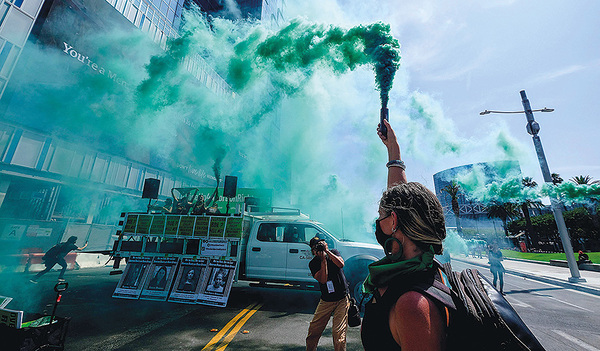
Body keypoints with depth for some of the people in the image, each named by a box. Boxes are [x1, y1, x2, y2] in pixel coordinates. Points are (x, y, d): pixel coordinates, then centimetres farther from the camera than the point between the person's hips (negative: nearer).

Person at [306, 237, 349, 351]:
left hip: (342, 299, -1)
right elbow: (323, 280, -18)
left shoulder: (333, 252, -2)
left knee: (338, 332, -8)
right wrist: (323, 260, -24)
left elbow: (341, 264, -21)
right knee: (314, 329, 7)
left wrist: (327, 251, -23)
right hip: (326, 300, 2)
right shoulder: (313, 263, -5)